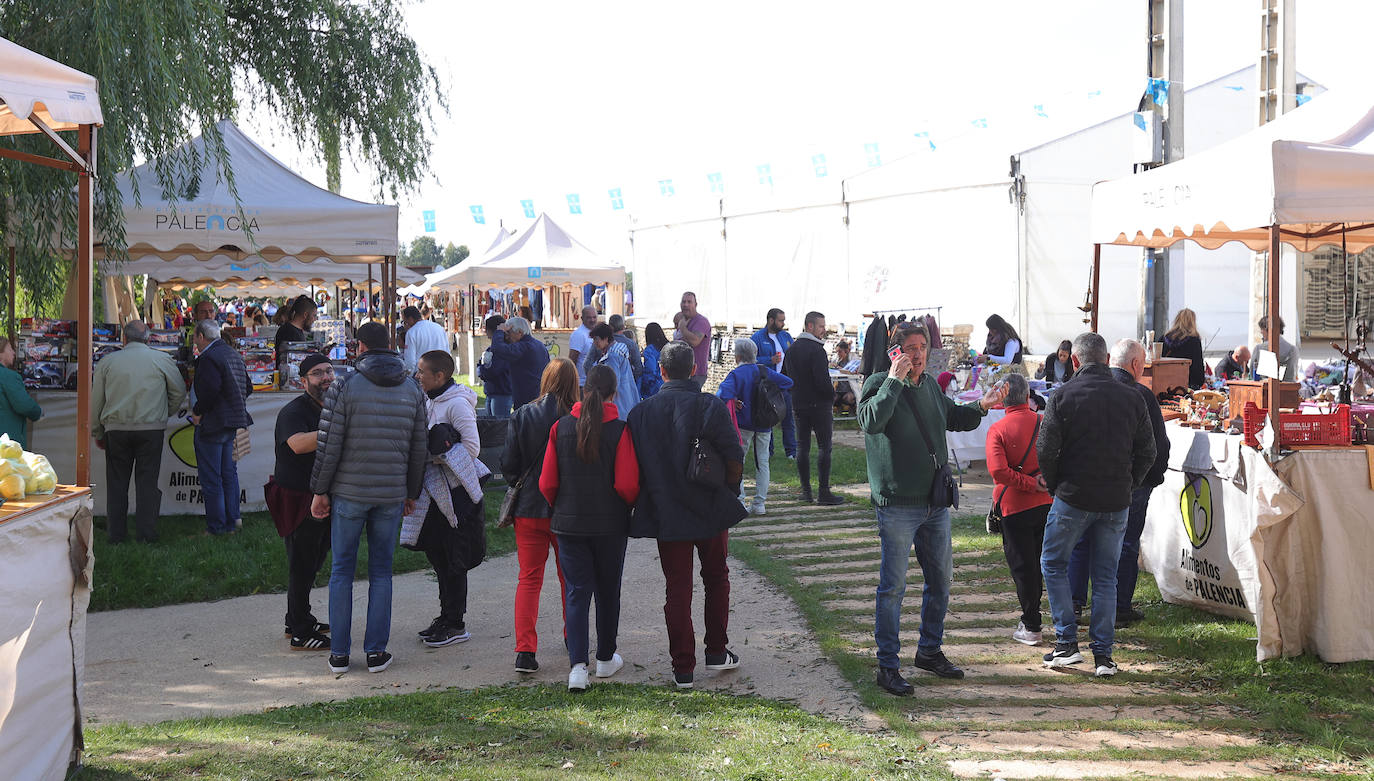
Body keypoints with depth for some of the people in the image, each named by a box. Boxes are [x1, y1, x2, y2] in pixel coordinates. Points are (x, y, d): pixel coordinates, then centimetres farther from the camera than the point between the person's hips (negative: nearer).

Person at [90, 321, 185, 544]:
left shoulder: (107, 362, 4)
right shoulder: (162, 360, 1)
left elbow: (95, 401, 8)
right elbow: (179, 392, 10)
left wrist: (97, 433, 19)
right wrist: (164, 414, 26)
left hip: (116, 429, 1)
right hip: (151, 428, -1)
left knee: (117, 483, 8)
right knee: (147, 482, 3)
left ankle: (116, 534, 9)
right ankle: (146, 534, 1)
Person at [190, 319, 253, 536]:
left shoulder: (208, 358, -16)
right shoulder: (234, 355, 13)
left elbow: (210, 390, -27)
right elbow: (247, 388, 17)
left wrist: (198, 412, -14)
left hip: (212, 425, -9)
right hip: (234, 422, 9)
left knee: (211, 479, -2)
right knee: (229, 472, 18)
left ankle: (216, 526, 1)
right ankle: (232, 519, 23)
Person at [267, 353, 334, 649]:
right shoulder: (294, 411, -17)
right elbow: (298, 444, -38)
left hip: (324, 499, 9)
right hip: (299, 500, -9)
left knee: (312, 563, 19)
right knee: (301, 566, -1)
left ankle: (299, 620, 33)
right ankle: (300, 634, 8)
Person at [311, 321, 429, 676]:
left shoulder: (345, 386, -7)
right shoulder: (412, 389, 5)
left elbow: (329, 444, -9)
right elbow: (420, 447, 8)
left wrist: (320, 490, 0)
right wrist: (411, 492, 18)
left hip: (349, 492, -2)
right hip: (392, 494, 3)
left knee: (342, 570, 7)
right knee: (381, 571, 10)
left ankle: (339, 653, 9)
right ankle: (376, 652, 9)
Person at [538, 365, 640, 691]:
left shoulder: (561, 427, -3)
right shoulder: (619, 429, -11)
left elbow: (547, 483, -1)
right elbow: (628, 484, -14)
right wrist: (627, 507, 7)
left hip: (569, 524, 1)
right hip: (611, 524, -1)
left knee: (577, 592, 4)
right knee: (608, 591, 15)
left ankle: (577, 665, -10)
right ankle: (606, 659, 28)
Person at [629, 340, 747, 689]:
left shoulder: (641, 413, -5)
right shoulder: (711, 406, -10)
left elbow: (634, 469, -2)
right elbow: (735, 461, -10)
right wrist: (729, 492, 8)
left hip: (667, 515, 1)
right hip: (711, 510, -1)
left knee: (677, 588, 7)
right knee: (716, 579, 19)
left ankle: (683, 669, 7)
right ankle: (717, 651, 25)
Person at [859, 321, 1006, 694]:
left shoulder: (930, 385, 11)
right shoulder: (879, 385, -11)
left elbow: (953, 418, 29)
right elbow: (871, 422, -31)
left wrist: (980, 406, 11)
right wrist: (895, 380, -29)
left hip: (935, 502, 7)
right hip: (897, 505, -7)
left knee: (940, 580, 16)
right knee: (893, 586, -3)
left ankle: (930, 650, 33)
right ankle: (888, 666, 5)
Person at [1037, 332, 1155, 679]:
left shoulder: (1063, 396, -8)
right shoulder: (1131, 398, 3)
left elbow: (1046, 449, -10)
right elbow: (1147, 452, 6)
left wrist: (1054, 486, 6)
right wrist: (1127, 487, 15)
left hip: (1073, 498, -3)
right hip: (1116, 503, 3)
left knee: (1053, 563, 13)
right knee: (1106, 576, 10)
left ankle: (1067, 642, 7)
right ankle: (1103, 654, 9)